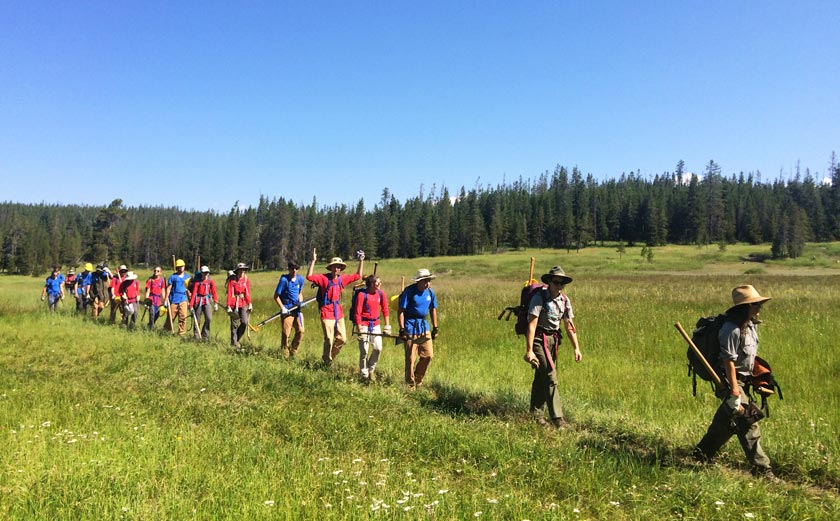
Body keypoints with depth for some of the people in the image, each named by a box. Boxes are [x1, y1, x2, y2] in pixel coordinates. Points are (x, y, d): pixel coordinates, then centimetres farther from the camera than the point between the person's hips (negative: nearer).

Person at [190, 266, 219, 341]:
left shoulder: (211, 281, 0)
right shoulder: (197, 281, -8)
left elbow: (214, 292, -1)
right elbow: (193, 293, -10)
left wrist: (216, 303, -11)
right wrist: (191, 305, -13)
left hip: (207, 301, 2)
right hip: (198, 301, -2)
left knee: (209, 318, -12)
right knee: (197, 320, 5)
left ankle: (205, 335, 5)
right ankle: (197, 337, 18)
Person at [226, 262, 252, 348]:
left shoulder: (246, 279, 4)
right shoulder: (232, 280, -6)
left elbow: (247, 293, 5)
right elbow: (229, 294, -8)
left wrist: (249, 304, -4)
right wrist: (228, 306, -13)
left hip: (243, 304, 3)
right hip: (234, 304, -3)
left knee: (244, 322, -7)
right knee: (234, 324, 3)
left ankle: (237, 339, 14)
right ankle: (234, 342, 14)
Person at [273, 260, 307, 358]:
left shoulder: (300, 279, 5)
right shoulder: (284, 279, -10)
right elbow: (276, 296, -6)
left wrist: (301, 302, 2)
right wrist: (282, 308, -14)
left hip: (297, 309, 5)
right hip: (287, 310, -5)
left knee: (300, 331, -1)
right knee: (286, 333, -1)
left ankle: (293, 352, 17)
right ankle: (285, 355, 13)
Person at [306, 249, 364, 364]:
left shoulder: (342, 279, 6)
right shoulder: (324, 278, -9)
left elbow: (357, 276, 19)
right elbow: (309, 277, -23)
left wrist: (361, 261, 15)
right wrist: (313, 261, -27)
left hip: (339, 313, 6)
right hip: (327, 313, -6)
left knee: (342, 339, 8)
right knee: (329, 340, -3)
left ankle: (329, 357, 30)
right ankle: (327, 363, 16)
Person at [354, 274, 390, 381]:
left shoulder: (381, 293, -1)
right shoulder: (362, 294, -15)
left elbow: (385, 310, 7)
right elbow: (358, 313, -13)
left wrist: (387, 326, 4)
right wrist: (360, 329, -15)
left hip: (375, 324, 4)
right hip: (364, 324, -4)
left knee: (378, 348, -2)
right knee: (364, 350, -2)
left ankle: (371, 370, 20)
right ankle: (364, 375, 13)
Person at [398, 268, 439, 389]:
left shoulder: (430, 292, 3)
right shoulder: (409, 291, -13)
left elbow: (433, 310, 14)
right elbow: (400, 310, -12)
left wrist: (435, 328, 12)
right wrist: (402, 329, -16)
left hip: (424, 326, 6)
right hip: (410, 327, -6)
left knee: (428, 355, 6)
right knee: (411, 358, 0)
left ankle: (418, 379, 25)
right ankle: (410, 385, 14)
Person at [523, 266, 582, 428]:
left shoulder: (564, 300, 2)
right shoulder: (539, 297, -18)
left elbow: (569, 326, 8)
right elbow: (531, 325, -23)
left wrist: (576, 348, 3)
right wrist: (529, 351, -28)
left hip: (553, 339, 7)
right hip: (538, 339, -7)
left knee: (541, 376, 16)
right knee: (550, 377, -12)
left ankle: (536, 412, 28)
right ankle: (557, 417, -8)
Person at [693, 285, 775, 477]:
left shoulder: (751, 325, 8)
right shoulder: (731, 329, -21)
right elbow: (729, 361, -22)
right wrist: (735, 393, -22)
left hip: (744, 380, 10)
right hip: (732, 380, -10)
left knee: (726, 420, 17)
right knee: (748, 425, -6)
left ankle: (703, 452, 30)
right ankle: (761, 467, 3)